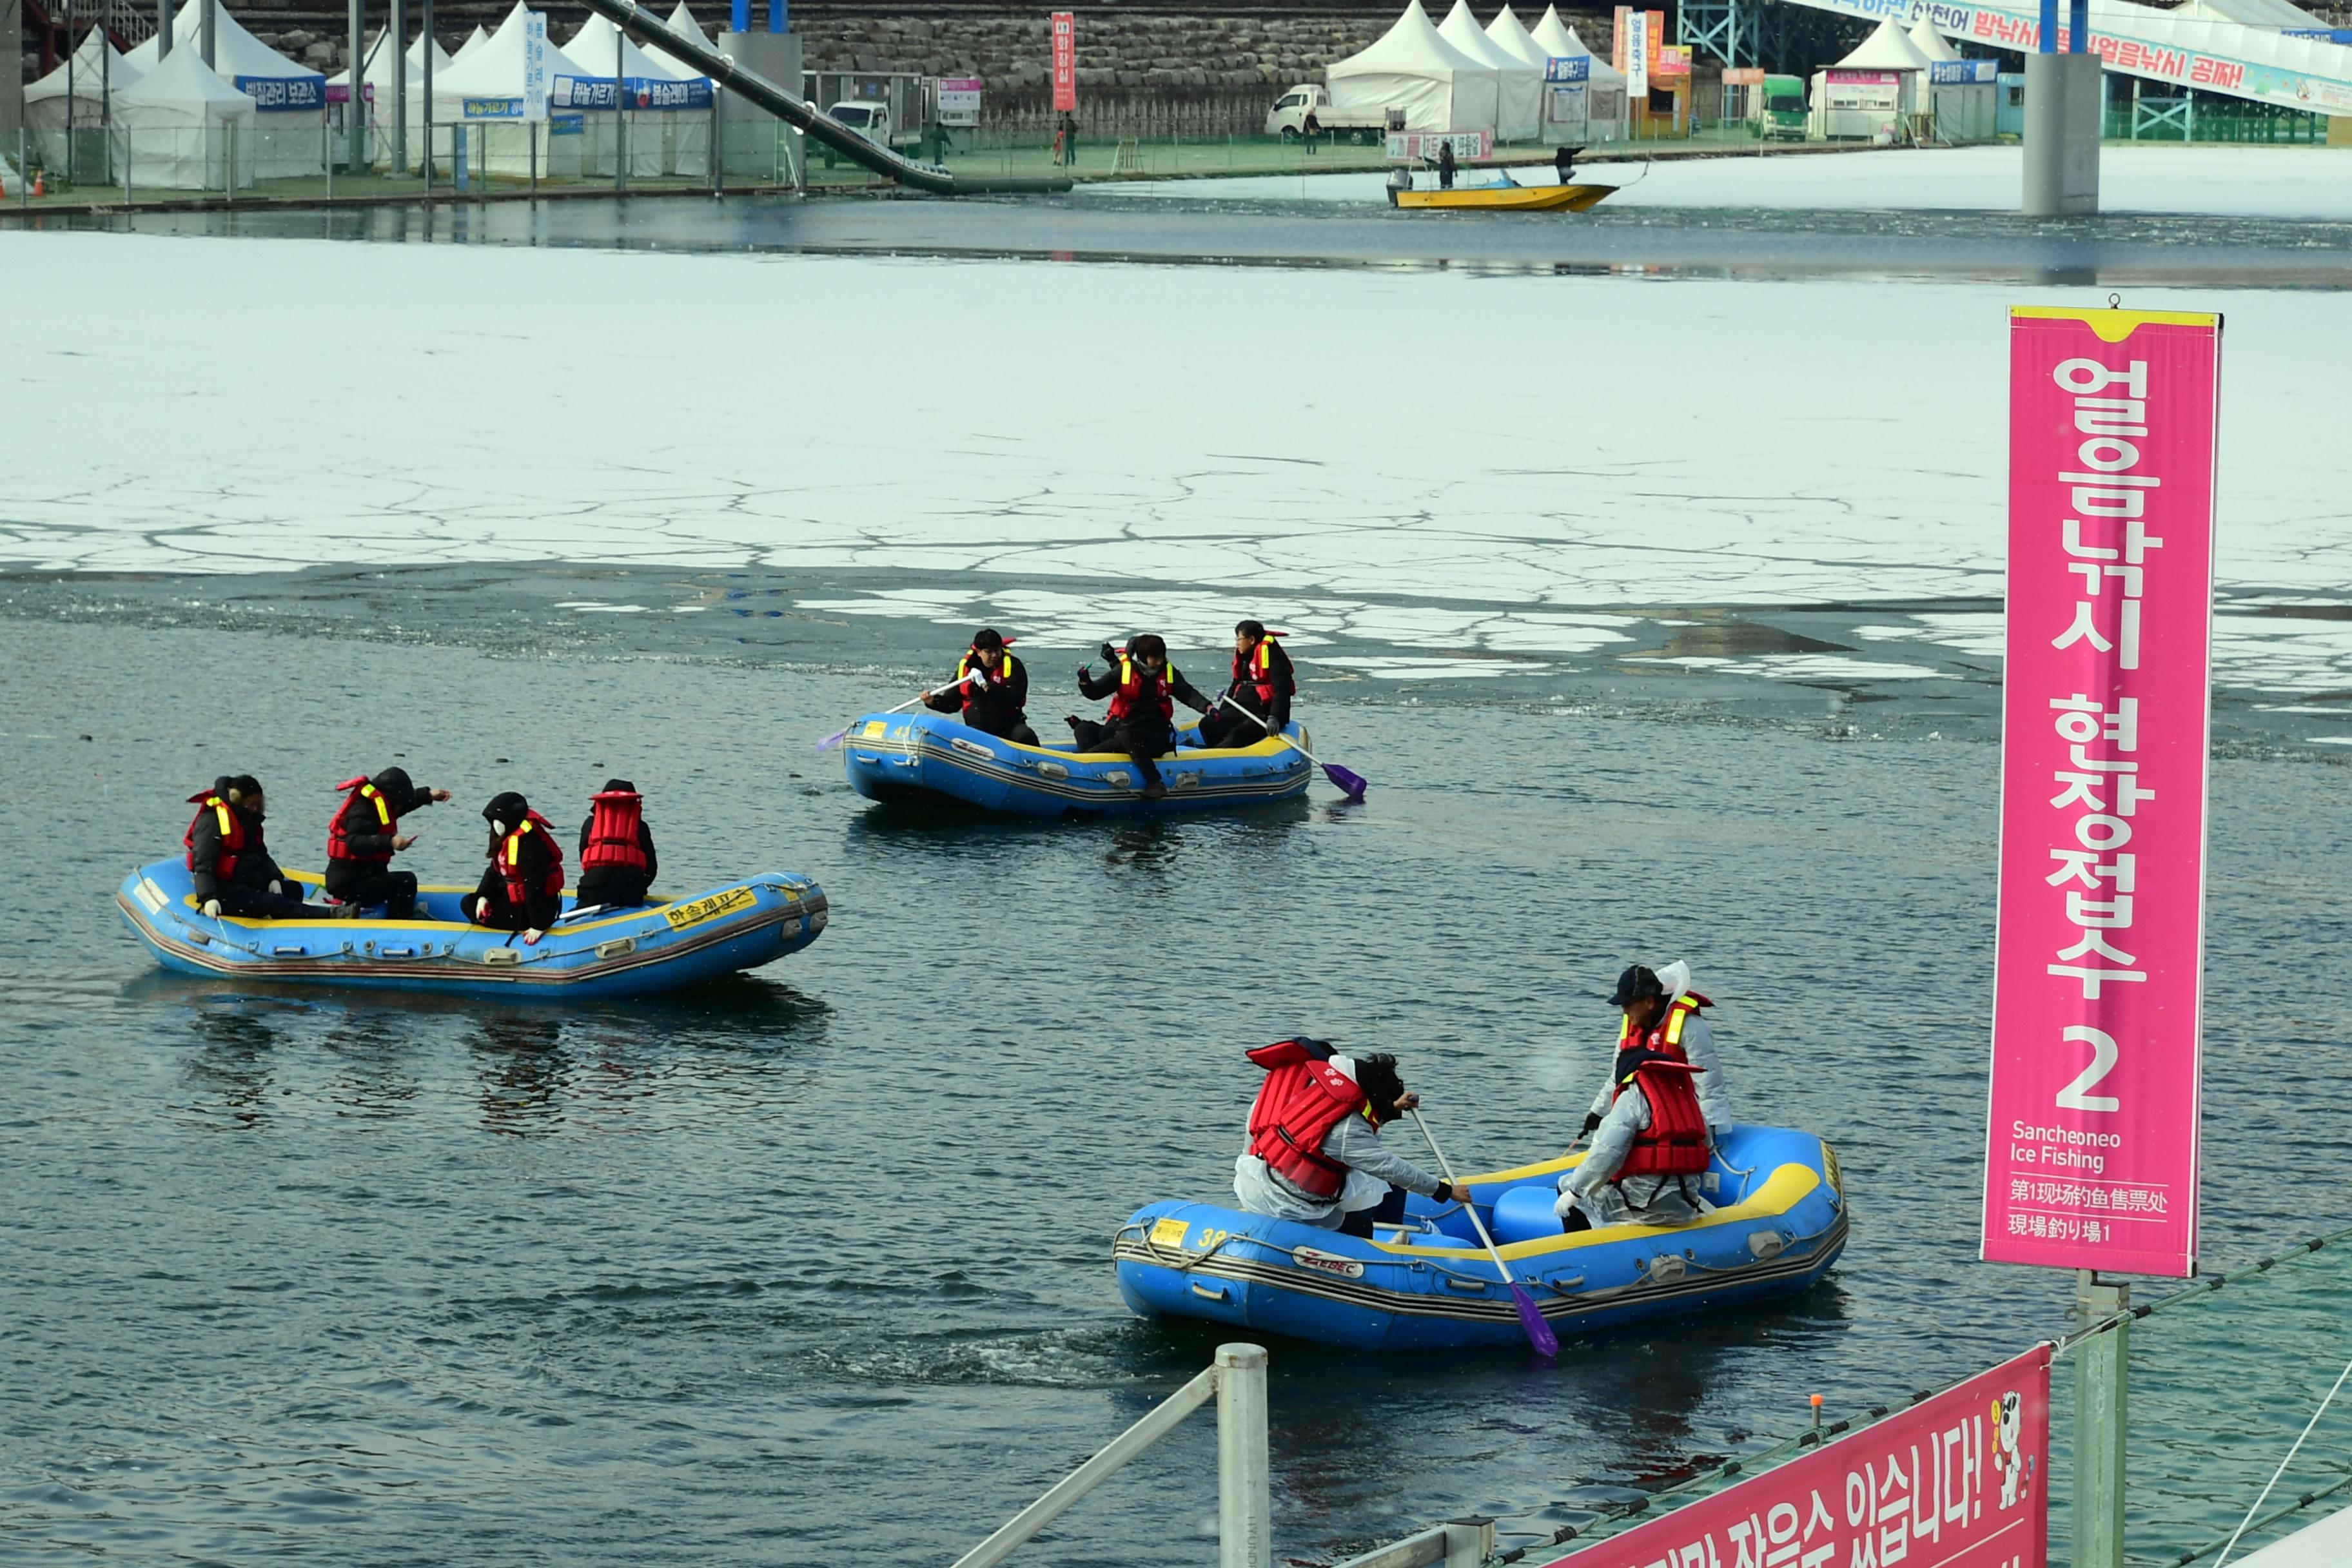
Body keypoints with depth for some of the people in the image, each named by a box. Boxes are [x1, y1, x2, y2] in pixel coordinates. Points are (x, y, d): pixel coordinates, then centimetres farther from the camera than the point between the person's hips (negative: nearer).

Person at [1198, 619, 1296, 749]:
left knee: (1238, 735, -32)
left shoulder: (1271, 655, -14)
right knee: (1207, 725, -5)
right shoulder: (1243, 656, 14)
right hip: (1244, 710, 9)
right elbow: (1235, 685, 25)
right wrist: (1221, 713, 21)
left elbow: (1282, 690, -22)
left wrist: (1274, 718, -32)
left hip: (1266, 713, -9)